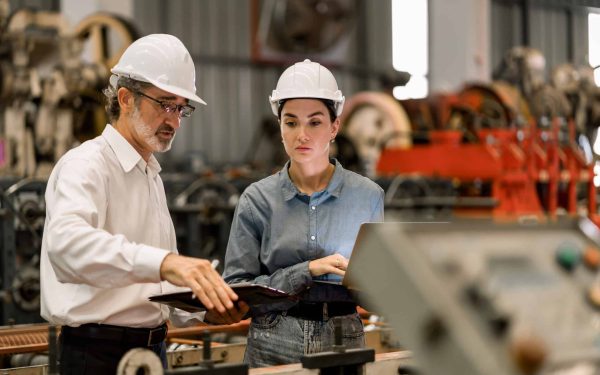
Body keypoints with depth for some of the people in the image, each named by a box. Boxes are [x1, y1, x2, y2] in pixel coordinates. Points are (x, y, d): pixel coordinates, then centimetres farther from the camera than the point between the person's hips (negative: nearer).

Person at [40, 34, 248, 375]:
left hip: (152, 347, 8)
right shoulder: (87, 165, -12)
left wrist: (206, 305, 0)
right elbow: (66, 241, -34)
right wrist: (163, 262, -48)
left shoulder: (151, 174, 17)